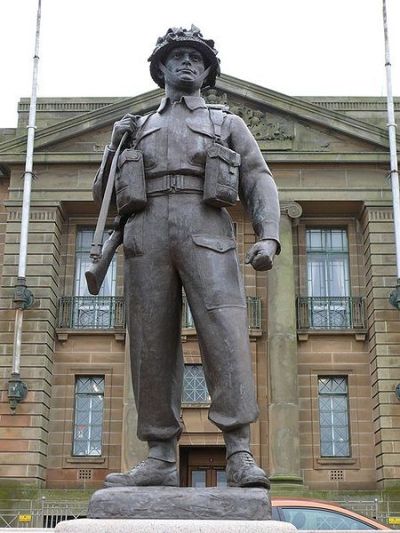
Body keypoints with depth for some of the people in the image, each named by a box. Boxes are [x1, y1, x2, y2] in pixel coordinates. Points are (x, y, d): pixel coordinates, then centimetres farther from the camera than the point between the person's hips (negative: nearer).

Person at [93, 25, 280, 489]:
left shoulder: (228, 124, 22)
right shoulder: (137, 129, 28)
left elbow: (259, 184, 10)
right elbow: (102, 195, 25)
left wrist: (268, 237, -8)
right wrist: (115, 145, 9)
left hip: (206, 233, -2)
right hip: (146, 236, 2)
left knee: (225, 333, -17)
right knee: (151, 344, -4)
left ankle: (240, 457, -19)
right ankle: (161, 459, -2)